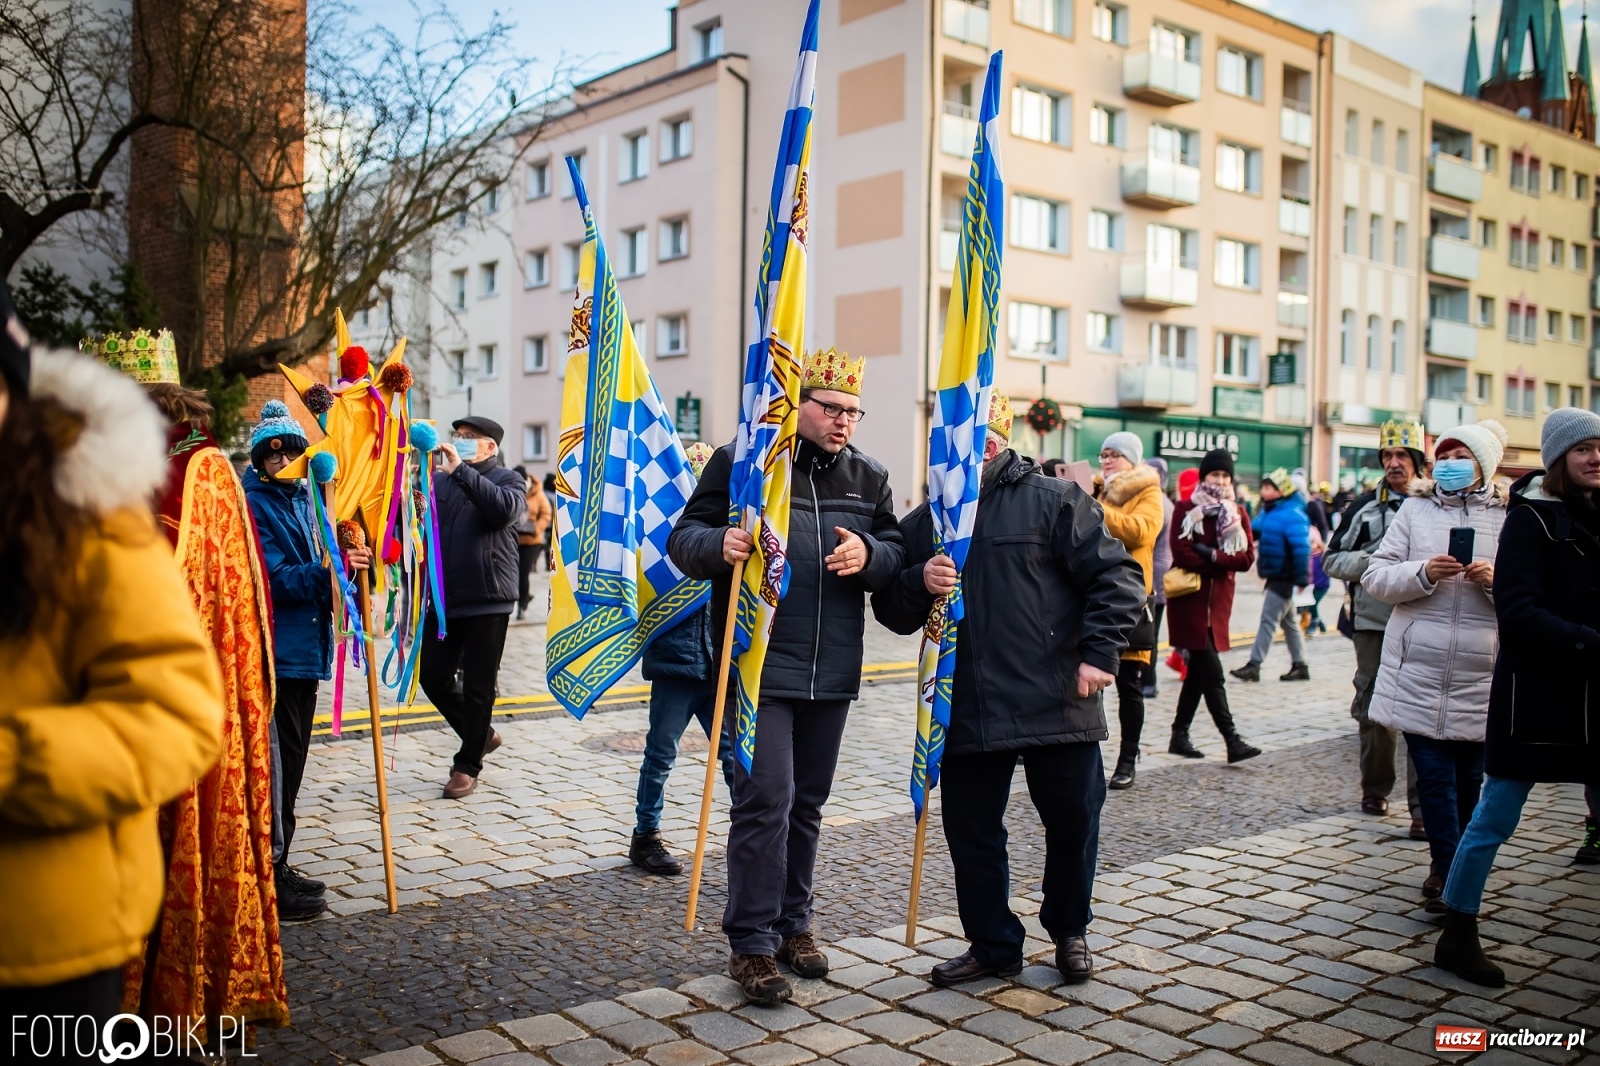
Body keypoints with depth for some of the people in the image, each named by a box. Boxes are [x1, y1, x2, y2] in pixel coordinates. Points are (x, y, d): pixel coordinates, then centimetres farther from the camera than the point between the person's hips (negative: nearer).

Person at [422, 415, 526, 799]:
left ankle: (468, 765, 16)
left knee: (478, 686, 3)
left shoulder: (507, 479, 0)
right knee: (433, 675, 9)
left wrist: (461, 470, -24)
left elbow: (504, 508, -23)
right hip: (444, 600, 5)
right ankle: (481, 734, 31)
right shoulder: (440, 480, 13)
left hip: (487, 600, -5)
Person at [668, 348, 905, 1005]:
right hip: (759, 666, -5)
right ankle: (751, 944, 5)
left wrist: (869, 554, -13)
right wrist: (718, 544, -24)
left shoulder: (868, 477, 10)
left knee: (808, 803, 15)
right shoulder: (738, 462, -3)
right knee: (765, 800, -8)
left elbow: (898, 555, 10)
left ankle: (793, 924, 30)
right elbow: (683, 539, -2)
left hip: (832, 672, 5)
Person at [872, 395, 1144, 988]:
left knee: (1073, 822, 7)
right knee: (970, 833, 9)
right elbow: (891, 611, 11)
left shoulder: (1053, 500, 0)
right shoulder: (923, 523, 13)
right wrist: (919, 583, -10)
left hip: (1056, 705, -3)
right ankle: (992, 944, 29)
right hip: (965, 712, 4)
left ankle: (1070, 933, 33)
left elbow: (1118, 577, -3)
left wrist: (1099, 653, -13)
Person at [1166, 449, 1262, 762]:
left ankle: (1179, 735, 18)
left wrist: (1211, 555, -15)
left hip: (1219, 602, 5)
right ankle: (1232, 740, -9)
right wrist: (1223, 564, -10)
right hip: (1190, 599, -5)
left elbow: (1247, 558, -1)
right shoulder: (1185, 509, -2)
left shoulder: (1238, 513, 10)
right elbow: (1181, 554, -13)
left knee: (1198, 671, 9)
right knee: (1212, 672, -9)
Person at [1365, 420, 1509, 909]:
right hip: (1418, 671, 0)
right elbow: (1376, 575, 2)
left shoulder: (1508, 518, 6)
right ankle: (1449, 870, 4)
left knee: (1468, 777, 10)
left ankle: (1452, 870, 26)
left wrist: (1497, 581, -16)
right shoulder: (1415, 509, 7)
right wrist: (1422, 573, -15)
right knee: (1433, 776, -2)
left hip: (1480, 676, 1)